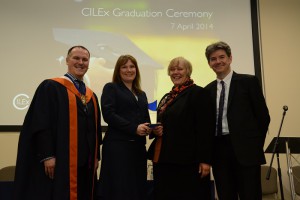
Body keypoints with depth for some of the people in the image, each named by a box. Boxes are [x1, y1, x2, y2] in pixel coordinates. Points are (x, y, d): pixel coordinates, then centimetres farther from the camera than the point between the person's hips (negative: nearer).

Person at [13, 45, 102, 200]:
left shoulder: (91, 96, 15)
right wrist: (48, 156, -17)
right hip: (59, 161, -6)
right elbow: (41, 124, -11)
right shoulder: (50, 87, -4)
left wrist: (96, 156, 11)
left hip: (86, 162, 6)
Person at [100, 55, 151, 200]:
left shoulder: (142, 94, 19)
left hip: (138, 146, 6)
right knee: (119, 188, -4)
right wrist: (134, 128, -16)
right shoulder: (111, 88, 2)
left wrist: (148, 128, -5)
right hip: (117, 145, -5)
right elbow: (108, 114, -10)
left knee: (137, 187, 8)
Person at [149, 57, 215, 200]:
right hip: (163, 159, 7)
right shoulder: (167, 98, 17)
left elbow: (206, 128, -12)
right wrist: (155, 130, 3)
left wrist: (205, 160, -17)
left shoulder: (198, 93, -6)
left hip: (188, 162, -7)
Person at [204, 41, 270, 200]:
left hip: (245, 150, -4)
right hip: (219, 151, 4)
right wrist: (210, 149, 5)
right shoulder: (208, 90, 12)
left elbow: (263, 115, 0)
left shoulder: (248, 81, 0)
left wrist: (255, 144, -1)